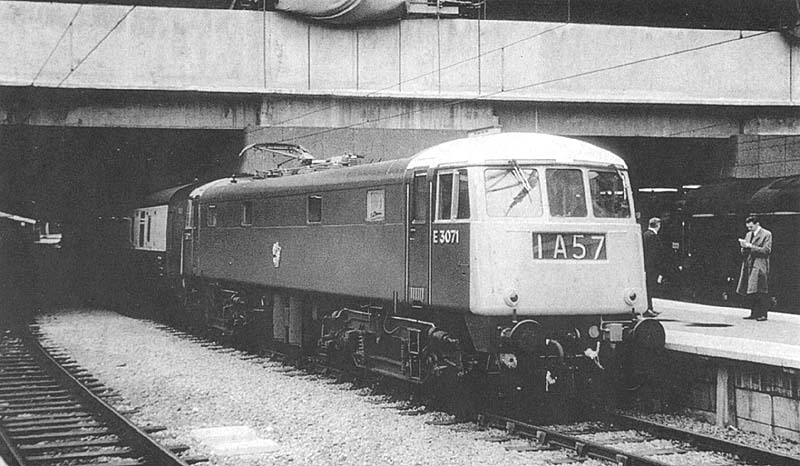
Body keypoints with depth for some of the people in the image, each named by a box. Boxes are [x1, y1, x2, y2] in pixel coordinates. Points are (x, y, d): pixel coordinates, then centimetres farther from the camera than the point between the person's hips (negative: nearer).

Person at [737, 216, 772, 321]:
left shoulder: (766, 234, -4)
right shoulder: (748, 234, 18)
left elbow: (767, 250, -12)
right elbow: (744, 252, 22)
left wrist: (751, 247, -16)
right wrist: (744, 246, -2)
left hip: (760, 266, -7)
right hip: (748, 266, 7)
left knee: (761, 292, -8)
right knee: (750, 293, 7)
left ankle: (763, 314, -5)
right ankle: (754, 313, 14)